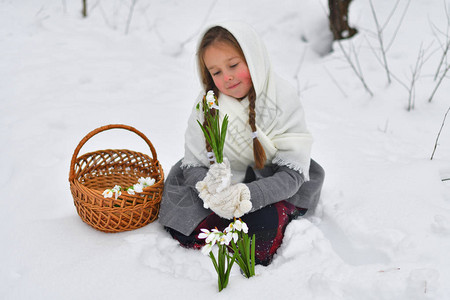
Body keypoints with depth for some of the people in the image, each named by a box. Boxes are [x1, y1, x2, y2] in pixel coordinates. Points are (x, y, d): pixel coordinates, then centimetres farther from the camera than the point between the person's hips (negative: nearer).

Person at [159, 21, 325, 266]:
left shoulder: (284, 101, -16)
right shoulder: (206, 104, -8)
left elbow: (291, 174, -19)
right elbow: (193, 165, -7)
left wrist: (247, 194, -38)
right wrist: (210, 187, -32)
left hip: (271, 189, -2)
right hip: (226, 184, 3)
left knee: (263, 226, -32)